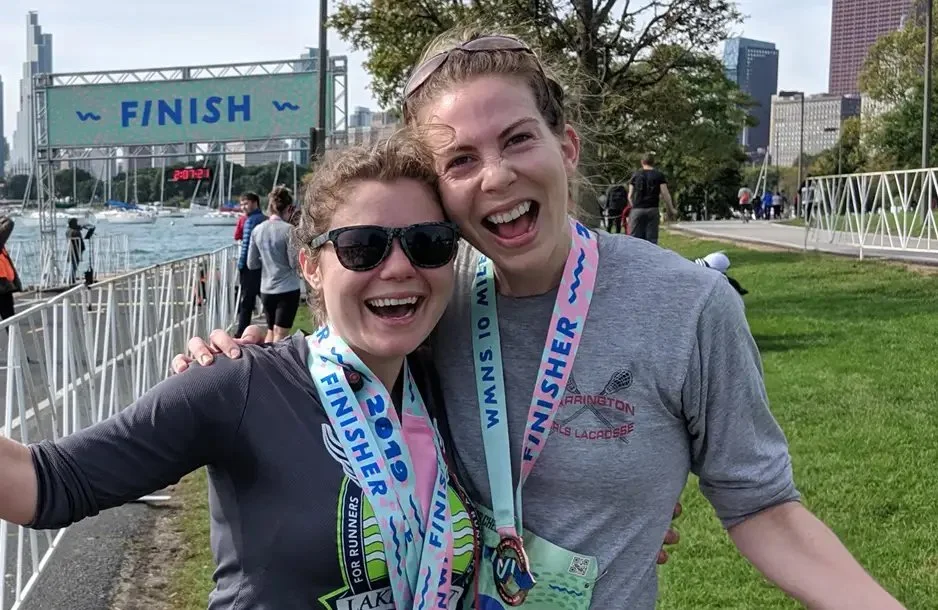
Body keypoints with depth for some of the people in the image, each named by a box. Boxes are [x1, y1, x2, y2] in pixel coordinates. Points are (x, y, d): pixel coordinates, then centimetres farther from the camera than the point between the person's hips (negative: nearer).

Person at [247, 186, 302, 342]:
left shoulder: (258, 230, 2)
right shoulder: (288, 230, -13)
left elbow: (251, 264, 7)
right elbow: (294, 263, -13)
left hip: (266, 290, 5)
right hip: (287, 289, -5)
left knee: (270, 332, 19)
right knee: (280, 335, -2)